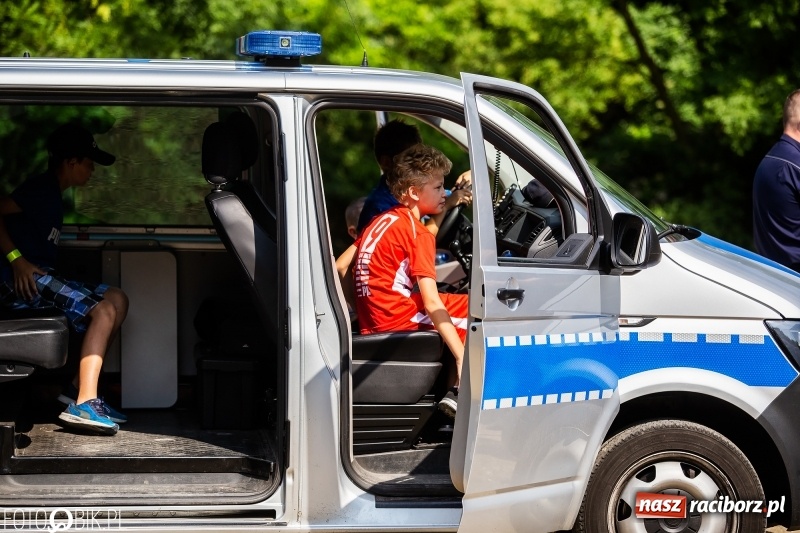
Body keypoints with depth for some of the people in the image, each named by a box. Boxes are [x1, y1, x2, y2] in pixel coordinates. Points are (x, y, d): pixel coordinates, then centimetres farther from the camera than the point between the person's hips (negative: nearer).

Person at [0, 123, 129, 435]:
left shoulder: (52, 195, 22)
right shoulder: (41, 189, -9)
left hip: (41, 278, 10)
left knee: (116, 300, 6)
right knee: (104, 310, -21)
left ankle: (79, 387, 1)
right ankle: (83, 403, -30)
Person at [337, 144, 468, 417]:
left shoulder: (381, 221, 14)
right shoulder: (419, 234, -10)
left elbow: (341, 269, 17)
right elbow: (431, 303, -18)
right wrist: (463, 357, -22)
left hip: (370, 321, 9)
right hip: (400, 318, -9)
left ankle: (455, 391, 11)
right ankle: (457, 393, -13)